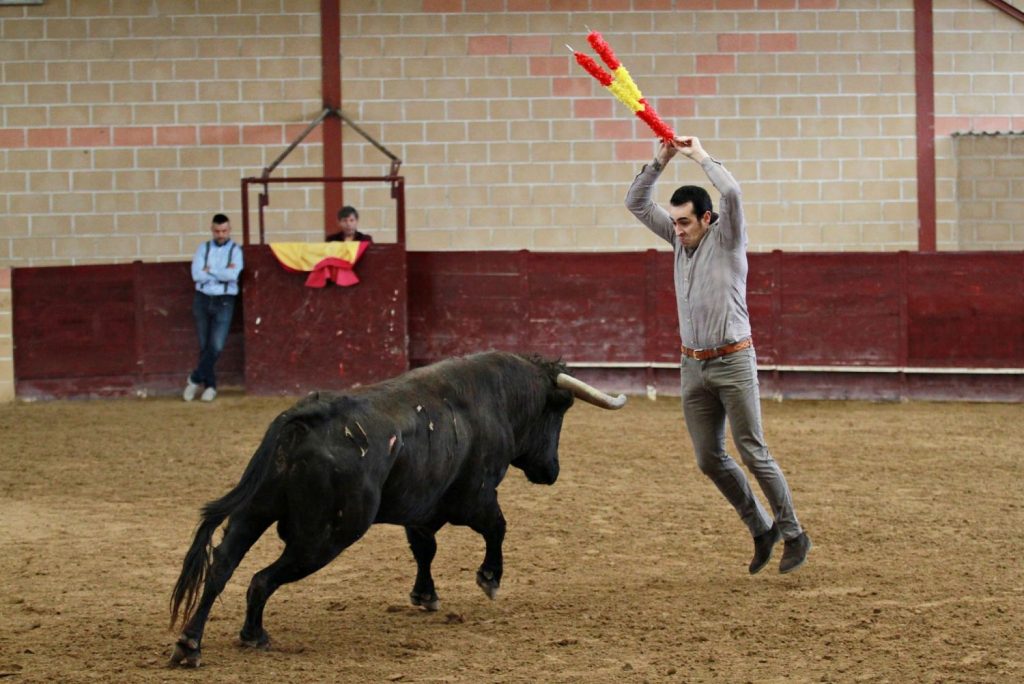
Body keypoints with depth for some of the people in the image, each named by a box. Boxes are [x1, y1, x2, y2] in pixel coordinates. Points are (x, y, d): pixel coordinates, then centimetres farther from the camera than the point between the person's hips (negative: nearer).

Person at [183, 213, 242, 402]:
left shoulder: (235, 250, 2)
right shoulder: (203, 248, 7)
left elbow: (233, 275, -14)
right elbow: (197, 275, -6)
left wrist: (210, 270, -7)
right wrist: (222, 273, -8)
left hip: (224, 301, -2)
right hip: (202, 299, 2)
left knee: (216, 346, -10)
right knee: (204, 346, 5)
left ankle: (195, 379, 5)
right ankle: (210, 385, 14)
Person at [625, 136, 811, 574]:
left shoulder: (727, 239, -7)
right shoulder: (681, 241, 10)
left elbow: (731, 192, -26)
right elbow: (636, 204, 12)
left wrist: (701, 157, -12)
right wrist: (661, 161, -1)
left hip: (732, 361, -6)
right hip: (693, 365, 6)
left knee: (753, 452, -6)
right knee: (709, 459, 5)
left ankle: (793, 534, 4)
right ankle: (761, 530, 18)